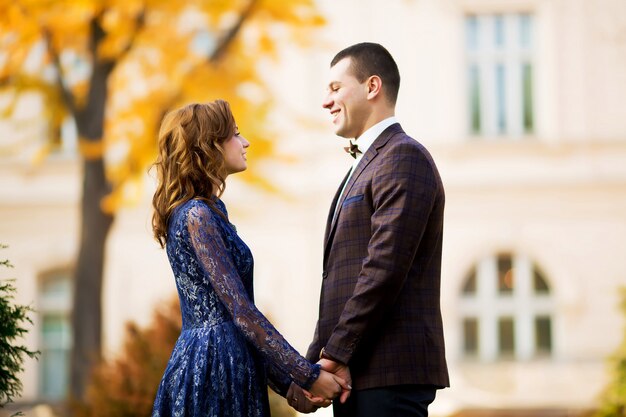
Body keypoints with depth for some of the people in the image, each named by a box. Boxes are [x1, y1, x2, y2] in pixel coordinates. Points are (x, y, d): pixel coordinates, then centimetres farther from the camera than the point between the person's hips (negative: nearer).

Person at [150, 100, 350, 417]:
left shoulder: (206, 212, 16)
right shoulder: (197, 215, -13)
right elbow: (241, 310, -18)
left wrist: (290, 382, 11)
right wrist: (308, 375, -17)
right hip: (215, 367, -9)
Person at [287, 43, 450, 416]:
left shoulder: (404, 158, -9)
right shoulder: (367, 164, 22)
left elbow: (385, 270, -18)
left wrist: (335, 355, -15)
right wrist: (318, 360, 10)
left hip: (390, 375, -9)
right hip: (355, 372, 9)